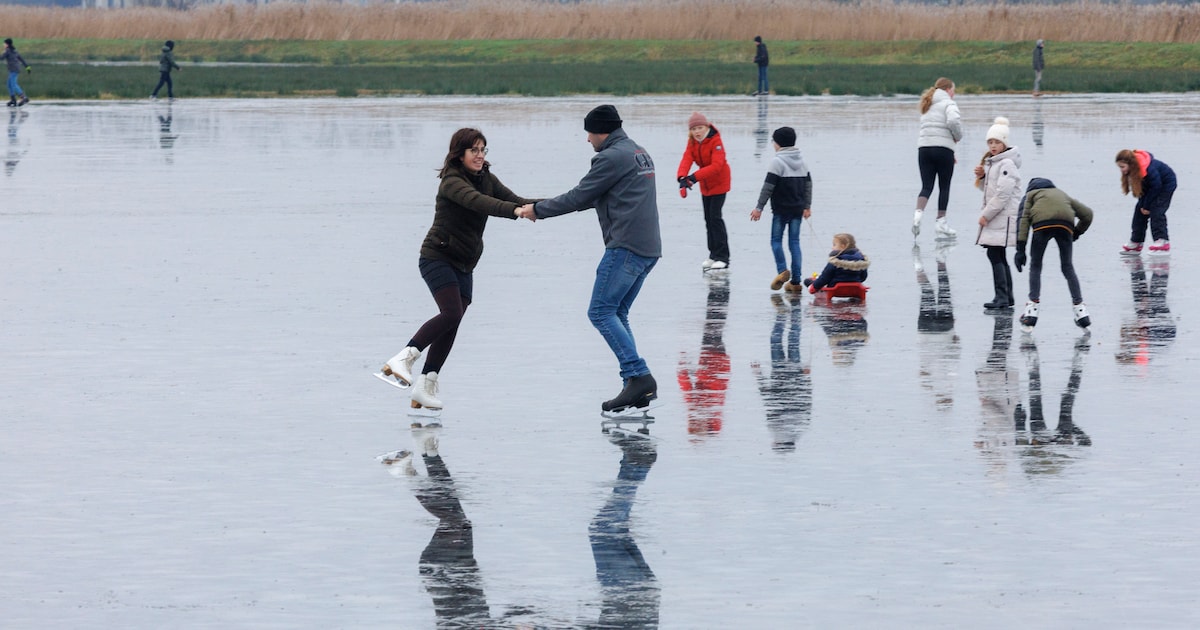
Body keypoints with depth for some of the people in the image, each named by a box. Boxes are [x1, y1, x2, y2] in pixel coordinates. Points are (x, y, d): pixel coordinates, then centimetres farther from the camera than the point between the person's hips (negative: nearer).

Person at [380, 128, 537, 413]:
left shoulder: (486, 179, 8)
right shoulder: (451, 181, -17)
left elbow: (512, 199, -1)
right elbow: (477, 202, -34)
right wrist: (516, 211, -47)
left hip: (463, 265, 8)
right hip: (438, 257, -8)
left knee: (451, 322, 1)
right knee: (452, 313, -23)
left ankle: (426, 384, 3)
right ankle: (403, 359, -20)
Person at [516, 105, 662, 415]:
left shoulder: (611, 157, -9)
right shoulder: (639, 154, 23)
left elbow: (579, 197, -7)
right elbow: (595, 197, 29)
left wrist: (538, 209, 7)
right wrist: (545, 207, 31)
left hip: (626, 246, -10)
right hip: (649, 248, 10)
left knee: (601, 311, -8)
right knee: (617, 313, 13)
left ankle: (638, 376, -19)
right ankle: (638, 388, 5)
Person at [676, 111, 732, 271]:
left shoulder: (715, 141, -23)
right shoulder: (692, 142, -4)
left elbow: (716, 165, -34)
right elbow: (687, 159, -19)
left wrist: (694, 177, -43)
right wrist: (682, 178, -39)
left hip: (719, 183, -7)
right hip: (705, 185, 7)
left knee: (715, 217, -12)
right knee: (708, 219, 11)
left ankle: (722, 257, -9)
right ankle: (713, 254, 22)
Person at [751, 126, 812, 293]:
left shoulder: (777, 161, -11)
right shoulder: (801, 160, 10)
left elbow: (768, 186, -14)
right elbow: (808, 184, 16)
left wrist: (759, 207, -10)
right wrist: (807, 206, 24)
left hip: (781, 209, -6)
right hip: (798, 209, 6)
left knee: (776, 240, 3)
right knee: (794, 241, 5)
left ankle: (782, 270, -17)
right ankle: (795, 281, 2)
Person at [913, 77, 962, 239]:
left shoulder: (927, 106, 21)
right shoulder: (948, 103, -2)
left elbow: (928, 128, 17)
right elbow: (953, 121, -21)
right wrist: (958, 137, -2)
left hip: (923, 147, 5)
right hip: (942, 148, -5)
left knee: (926, 186, 2)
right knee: (944, 187, 6)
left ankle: (918, 213, -22)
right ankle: (941, 222, 8)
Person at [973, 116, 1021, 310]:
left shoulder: (1006, 164, -13)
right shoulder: (992, 162, 17)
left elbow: (1002, 194, -19)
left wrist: (986, 215, -15)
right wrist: (981, 176, 5)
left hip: (1004, 217, -10)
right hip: (994, 217, 10)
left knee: (994, 255, -14)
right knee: (999, 257, 12)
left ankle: (1002, 297, -16)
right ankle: (1007, 298, 17)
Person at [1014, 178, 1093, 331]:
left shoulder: (1031, 194, 31)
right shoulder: (1063, 195, 40)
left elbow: (1023, 220, 15)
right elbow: (1087, 213, 33)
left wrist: (1020, 249, 9)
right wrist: (1077, 233, 42)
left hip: (1042, 223, -2)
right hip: (1066, 225, 2)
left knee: (1035, 266, 13)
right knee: (1068, 267, 17)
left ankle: (1033, 306, 2)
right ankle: (1079, 306, 10)